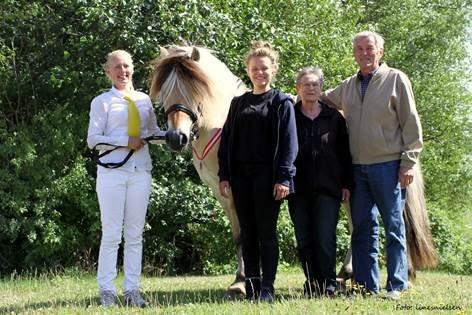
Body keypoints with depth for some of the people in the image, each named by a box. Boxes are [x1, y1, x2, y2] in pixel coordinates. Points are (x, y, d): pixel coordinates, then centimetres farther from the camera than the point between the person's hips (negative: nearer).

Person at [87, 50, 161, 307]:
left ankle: (132, 290, 10)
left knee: (135, 235, 6)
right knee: (111, 233, -3)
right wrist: (125, 142, -16)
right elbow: (93, 139, -5)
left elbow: (154, 131, 17)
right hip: (112, 171, -4)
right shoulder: (102, 102, 0)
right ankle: (106, 290, 3)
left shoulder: (144, 100, 11)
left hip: (140, 172, 4)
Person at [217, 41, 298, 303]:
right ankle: (251, 285, 13)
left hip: (268, 176, -4)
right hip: (241, 176, 4)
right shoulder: (238, 103, 13)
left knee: (267, 232, -3)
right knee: (247, 233, 7)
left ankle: (267, 288, 1)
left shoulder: (281, 102, 1)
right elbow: (226, 141, 12)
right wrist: (224, 176, 4)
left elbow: (289, 143, -5)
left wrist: (283, 178, -14)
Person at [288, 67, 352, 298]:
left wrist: (347, 184, 2)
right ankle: (311, 285, 12)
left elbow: (345, 154, 8)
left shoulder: (334, 118, 8)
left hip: (327, 188, -1)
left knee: (325, 238, -7)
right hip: (298, 189, 1)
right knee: (304, 241, 4)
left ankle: (328, 285, 1)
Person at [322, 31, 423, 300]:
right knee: (363, 227, 8)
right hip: (358, 167, 5)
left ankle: (397, 286, 4)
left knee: (394, 227, 0)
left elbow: (411, 123, -3)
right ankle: (367, 286, 14)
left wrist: (409, 162, -9)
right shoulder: (348, 86, 13)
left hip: (388, 166, -5)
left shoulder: (396, 79, -1)